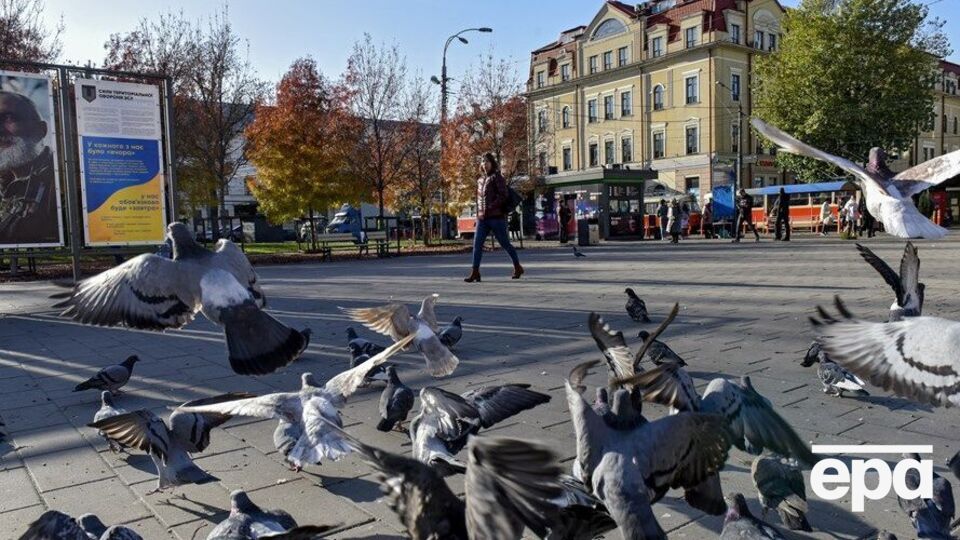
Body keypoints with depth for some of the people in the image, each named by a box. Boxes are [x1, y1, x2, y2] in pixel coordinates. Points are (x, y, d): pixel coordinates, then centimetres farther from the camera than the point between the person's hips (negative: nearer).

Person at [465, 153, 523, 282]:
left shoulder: (497, 177, -4)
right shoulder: (480, 180, 16)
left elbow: (503, 196, -13)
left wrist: (490, 208, -20)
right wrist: (479, 213, 11)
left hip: (496, 217, -6)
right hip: (482, 218, 6)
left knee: (505, 244, 4)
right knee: (477, 244, -5)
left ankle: (518, 267, 21)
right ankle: (475, 272, -4)